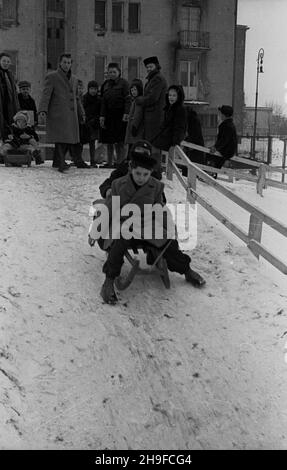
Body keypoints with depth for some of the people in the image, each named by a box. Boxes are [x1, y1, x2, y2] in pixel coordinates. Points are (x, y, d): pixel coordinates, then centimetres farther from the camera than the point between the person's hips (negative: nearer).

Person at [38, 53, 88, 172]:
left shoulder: (74, 79, 21)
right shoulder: (52, 77, 0)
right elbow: (46, 94, -9)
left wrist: (81, 113, 27)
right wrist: (43, 110, -22)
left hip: (72, 115, 7)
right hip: (58, 115, -7)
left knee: (74, 139, 5)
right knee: (62, 139, -11)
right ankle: (61, 163, -6)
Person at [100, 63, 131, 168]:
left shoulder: (123, 83, -2)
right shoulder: (106, 84, 15)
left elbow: (128, 99, -8)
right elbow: (103, 101, 15)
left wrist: (126, 113, -19)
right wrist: (102, 115, 6)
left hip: (120, 115, -6)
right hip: (109, 115, 6)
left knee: (119, 142, -7)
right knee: (109, 141, 7)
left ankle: (120, 162, -3)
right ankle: (109, 162, 14)